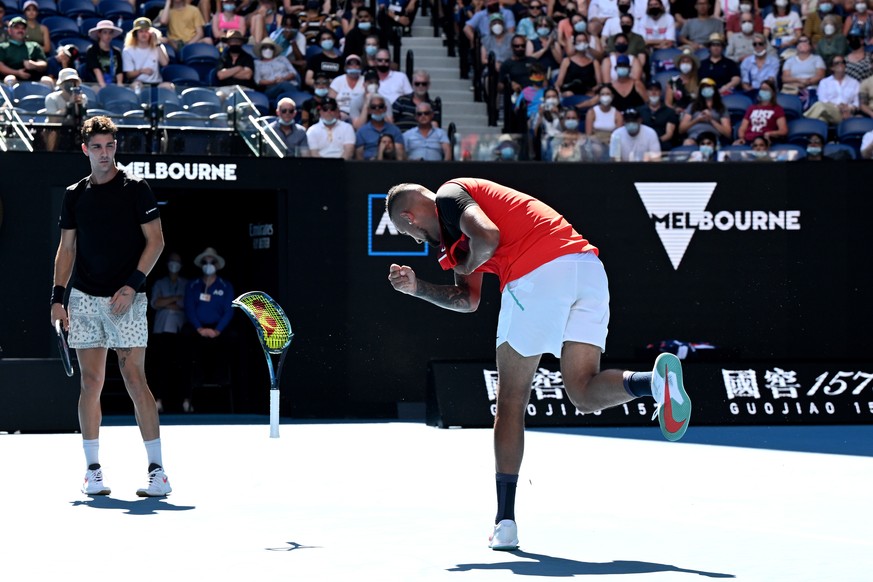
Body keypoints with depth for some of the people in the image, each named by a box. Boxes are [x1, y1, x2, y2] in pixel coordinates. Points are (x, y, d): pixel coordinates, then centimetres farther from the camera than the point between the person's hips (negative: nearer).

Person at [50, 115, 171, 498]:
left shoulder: (135, 188, -1)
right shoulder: (74, 195, 11)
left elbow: (155, 240, -2)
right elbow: (67, 248, 16)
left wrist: (132, 285, -12)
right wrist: (58, 296, 6)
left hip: (125, 299, -4)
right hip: (83, 299, 4)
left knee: (134, 380, -8)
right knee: (91, 382, 3)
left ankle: (157, 470, -6)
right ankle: (93, 469, 9)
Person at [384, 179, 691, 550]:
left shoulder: (448, 196, 8)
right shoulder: (458, 223, 35)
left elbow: (489, 236, -13)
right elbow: (468, 300, 35)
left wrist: (465, 265, 5)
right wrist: (417, 287, 30)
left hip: (538, 273, -8)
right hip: (588, 267, 8)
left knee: (510, 403, 4)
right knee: (585, 394, 4)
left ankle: (505, 522, 5)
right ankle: (655, 380, -27)